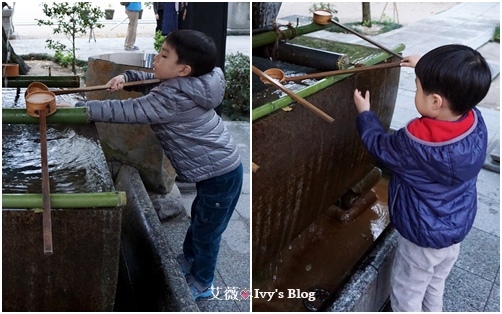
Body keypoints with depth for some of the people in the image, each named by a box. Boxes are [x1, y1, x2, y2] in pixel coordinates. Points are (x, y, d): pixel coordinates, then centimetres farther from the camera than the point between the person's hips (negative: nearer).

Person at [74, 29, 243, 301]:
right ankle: (188, 261, 52)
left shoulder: (174, 98, -28)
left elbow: (124, 112, -28)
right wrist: (126, 76, -2)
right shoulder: (186, 85, 1)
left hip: (221, 175, -10)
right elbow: (152, 81, 17)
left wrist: (74, 108, -23)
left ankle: (202, 284, 35)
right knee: (198, 220, 29)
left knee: (206, 232, 12)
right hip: (216, 169, 10)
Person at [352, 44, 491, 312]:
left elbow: (379, 146, -13)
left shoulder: (415, 143, -35)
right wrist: (427, 70, 16)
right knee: (435, 287, 29)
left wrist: (364, 113, 3)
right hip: (457, 229, 7)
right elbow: (458, 92, 8)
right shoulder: (476, 121, -16)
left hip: (423, 237, -7)